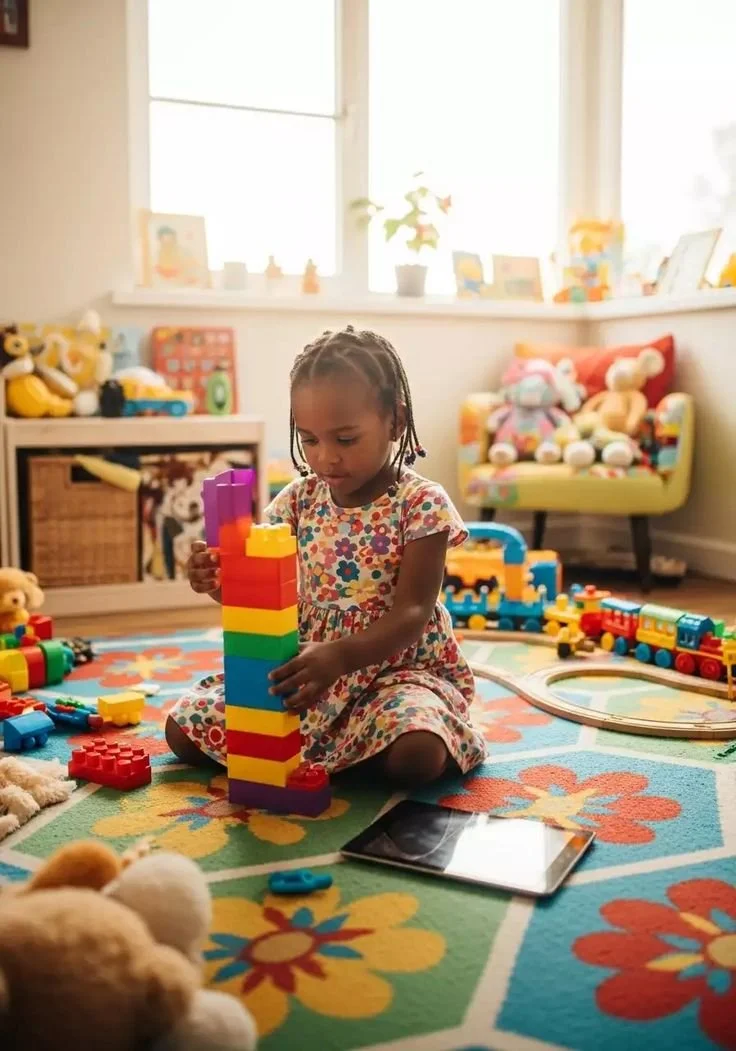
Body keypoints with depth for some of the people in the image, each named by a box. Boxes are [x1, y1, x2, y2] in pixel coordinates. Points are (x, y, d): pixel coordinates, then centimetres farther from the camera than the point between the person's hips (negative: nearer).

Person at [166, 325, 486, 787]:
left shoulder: (422, 505, -12)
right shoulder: (298, 501, 2)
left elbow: (411, 614, -19)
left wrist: (339, 655, -36)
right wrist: (222, 583, -21)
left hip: (396, 668, -4)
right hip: (303, 670, 5)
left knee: (416, 756, -35)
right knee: (185, 730, -4)